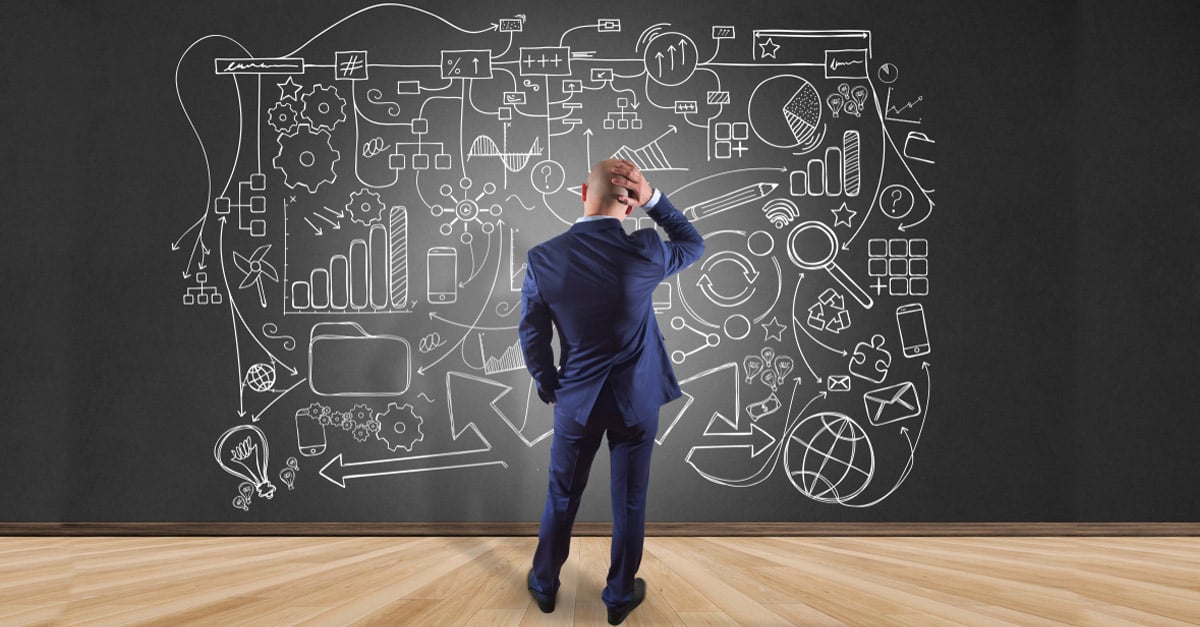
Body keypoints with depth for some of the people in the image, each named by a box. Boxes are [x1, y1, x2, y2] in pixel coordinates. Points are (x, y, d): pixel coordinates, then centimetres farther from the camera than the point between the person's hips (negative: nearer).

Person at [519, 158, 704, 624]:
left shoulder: (543, 259, -15)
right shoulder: (643, 252, -19)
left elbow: (532, 337, -5)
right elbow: (693, 245, 3)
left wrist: (549, 387, 11)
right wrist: (653, 198, -8)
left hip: (576, 401, 1)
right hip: (636, 401, -1)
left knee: (561, 497, 19)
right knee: (629, 502, 15)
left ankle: (544, 585, 37)